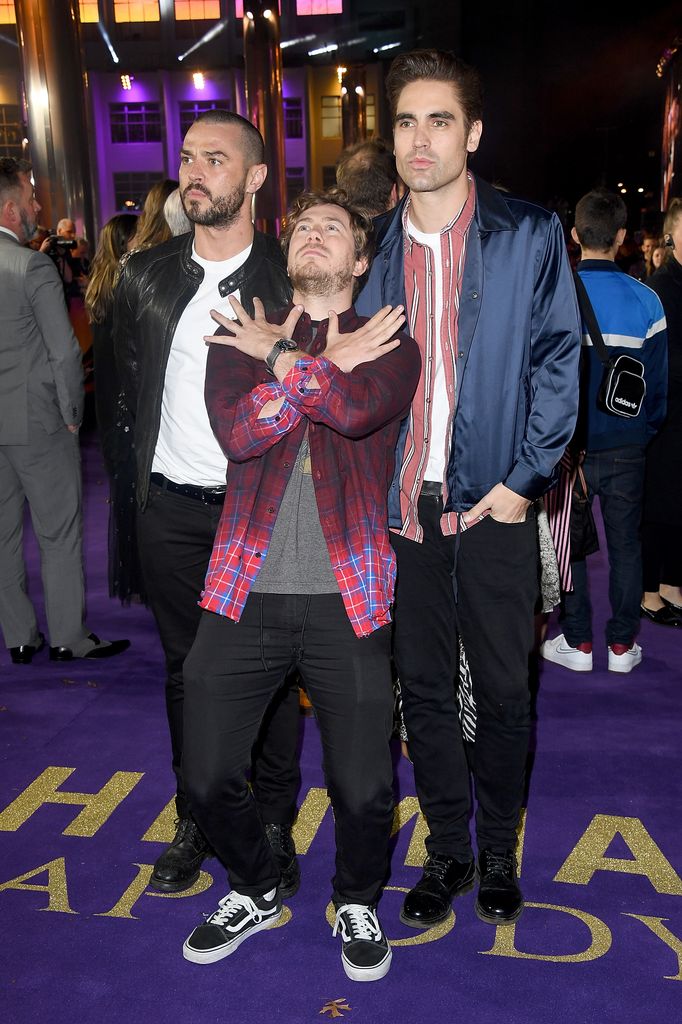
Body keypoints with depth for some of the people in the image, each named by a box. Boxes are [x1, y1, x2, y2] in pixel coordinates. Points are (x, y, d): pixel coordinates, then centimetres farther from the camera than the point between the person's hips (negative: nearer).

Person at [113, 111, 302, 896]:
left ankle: (273, 823, 27)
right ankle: (195, 819, 32)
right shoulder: (146, 276, 4)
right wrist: (150, 464, 10)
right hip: (173, 509, 3)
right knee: (186, 668, 14)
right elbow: (131, 382, 14)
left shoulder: (290, 278, -4)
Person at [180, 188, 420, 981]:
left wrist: (281, 357, -3)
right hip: (245, 594, 2)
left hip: (347, 600, -1)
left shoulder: (389, 345, 7)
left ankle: (357, 903, 33)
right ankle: (255, 891, 37)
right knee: (208, 777, 5)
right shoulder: (240, 335, 12)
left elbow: (357, 409, -17)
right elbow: (236, 431, -9)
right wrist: (330, 362, -8)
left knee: (365, 790, -1)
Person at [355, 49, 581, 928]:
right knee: (423, 687, 12)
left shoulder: (529, 235, -2)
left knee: (502, 691, 9)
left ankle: (499, 852, 32)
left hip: (492, 502, -2)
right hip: (399, 507, 3)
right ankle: (447, 849, 31)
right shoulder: (372, 247, 7)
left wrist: (524, 478, -9)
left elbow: (557, 361, -2)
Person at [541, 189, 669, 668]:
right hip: (627, 446, 2)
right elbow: (658, 380, 0)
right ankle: (622, 645, 20)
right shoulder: (646, 300, -5)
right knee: (626, 543, 12)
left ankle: (577, 643, 18)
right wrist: (646, 429, 15)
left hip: (567, 444, -1)